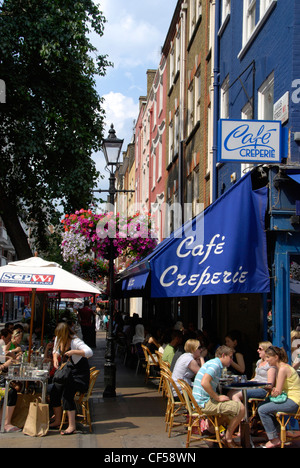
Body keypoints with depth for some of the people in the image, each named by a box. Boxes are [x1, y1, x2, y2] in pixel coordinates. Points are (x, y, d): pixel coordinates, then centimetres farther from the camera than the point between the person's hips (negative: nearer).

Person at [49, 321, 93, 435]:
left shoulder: (75, 341, -21)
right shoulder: (58, 340, 2)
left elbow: (89, 352, -36)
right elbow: (56, 351, 23)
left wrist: (73, 351, -40)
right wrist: (55, 359, 1)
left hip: (80, 374, -7)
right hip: (67, 372, 7)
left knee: (67, 392, -29)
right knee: (54, 389, -16)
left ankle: (72, 426, -25)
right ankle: (57, 421, 2)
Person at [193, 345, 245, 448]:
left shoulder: (213, 363, 18)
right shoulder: (215, 364, -14)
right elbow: (204, 383, -28)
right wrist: (218, 398, -18)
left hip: (201, 402, 11)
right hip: (205, 402, -11)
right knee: (241, 408, -14)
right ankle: (228, 439, 0)